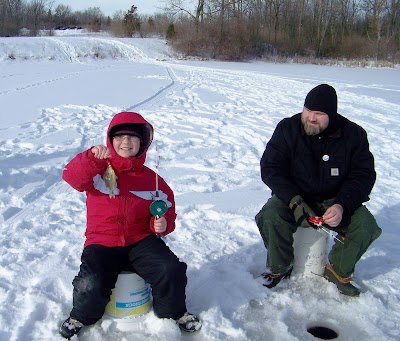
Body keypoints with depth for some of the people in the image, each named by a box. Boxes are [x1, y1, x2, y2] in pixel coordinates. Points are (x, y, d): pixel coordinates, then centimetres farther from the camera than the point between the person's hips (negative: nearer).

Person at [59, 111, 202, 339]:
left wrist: (163, 223, -12)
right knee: (91, 285, -25)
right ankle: (82, 317, 14)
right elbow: (72, 176, -20)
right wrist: (92, 157, -38)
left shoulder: (151, 179, 5)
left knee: (172, 270, -20)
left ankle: (174, 312, 14)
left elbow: (167, 208, 11)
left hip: (141, 241, 2)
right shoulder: (99, 170, 0)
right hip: (102, 243, -1)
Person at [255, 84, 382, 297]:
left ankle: (338, 271, 4)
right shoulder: (287, 128, -11)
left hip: (335, 199, 1)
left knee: (365, 226, -23)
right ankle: (279, 268, -1)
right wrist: (295, 201, -27)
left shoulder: (353, 134, -9)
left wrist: (342, 205, -26)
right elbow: (270, 168, -13)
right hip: (294, 196, -1)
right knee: (271, 218, -30)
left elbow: (364, 175, -7)